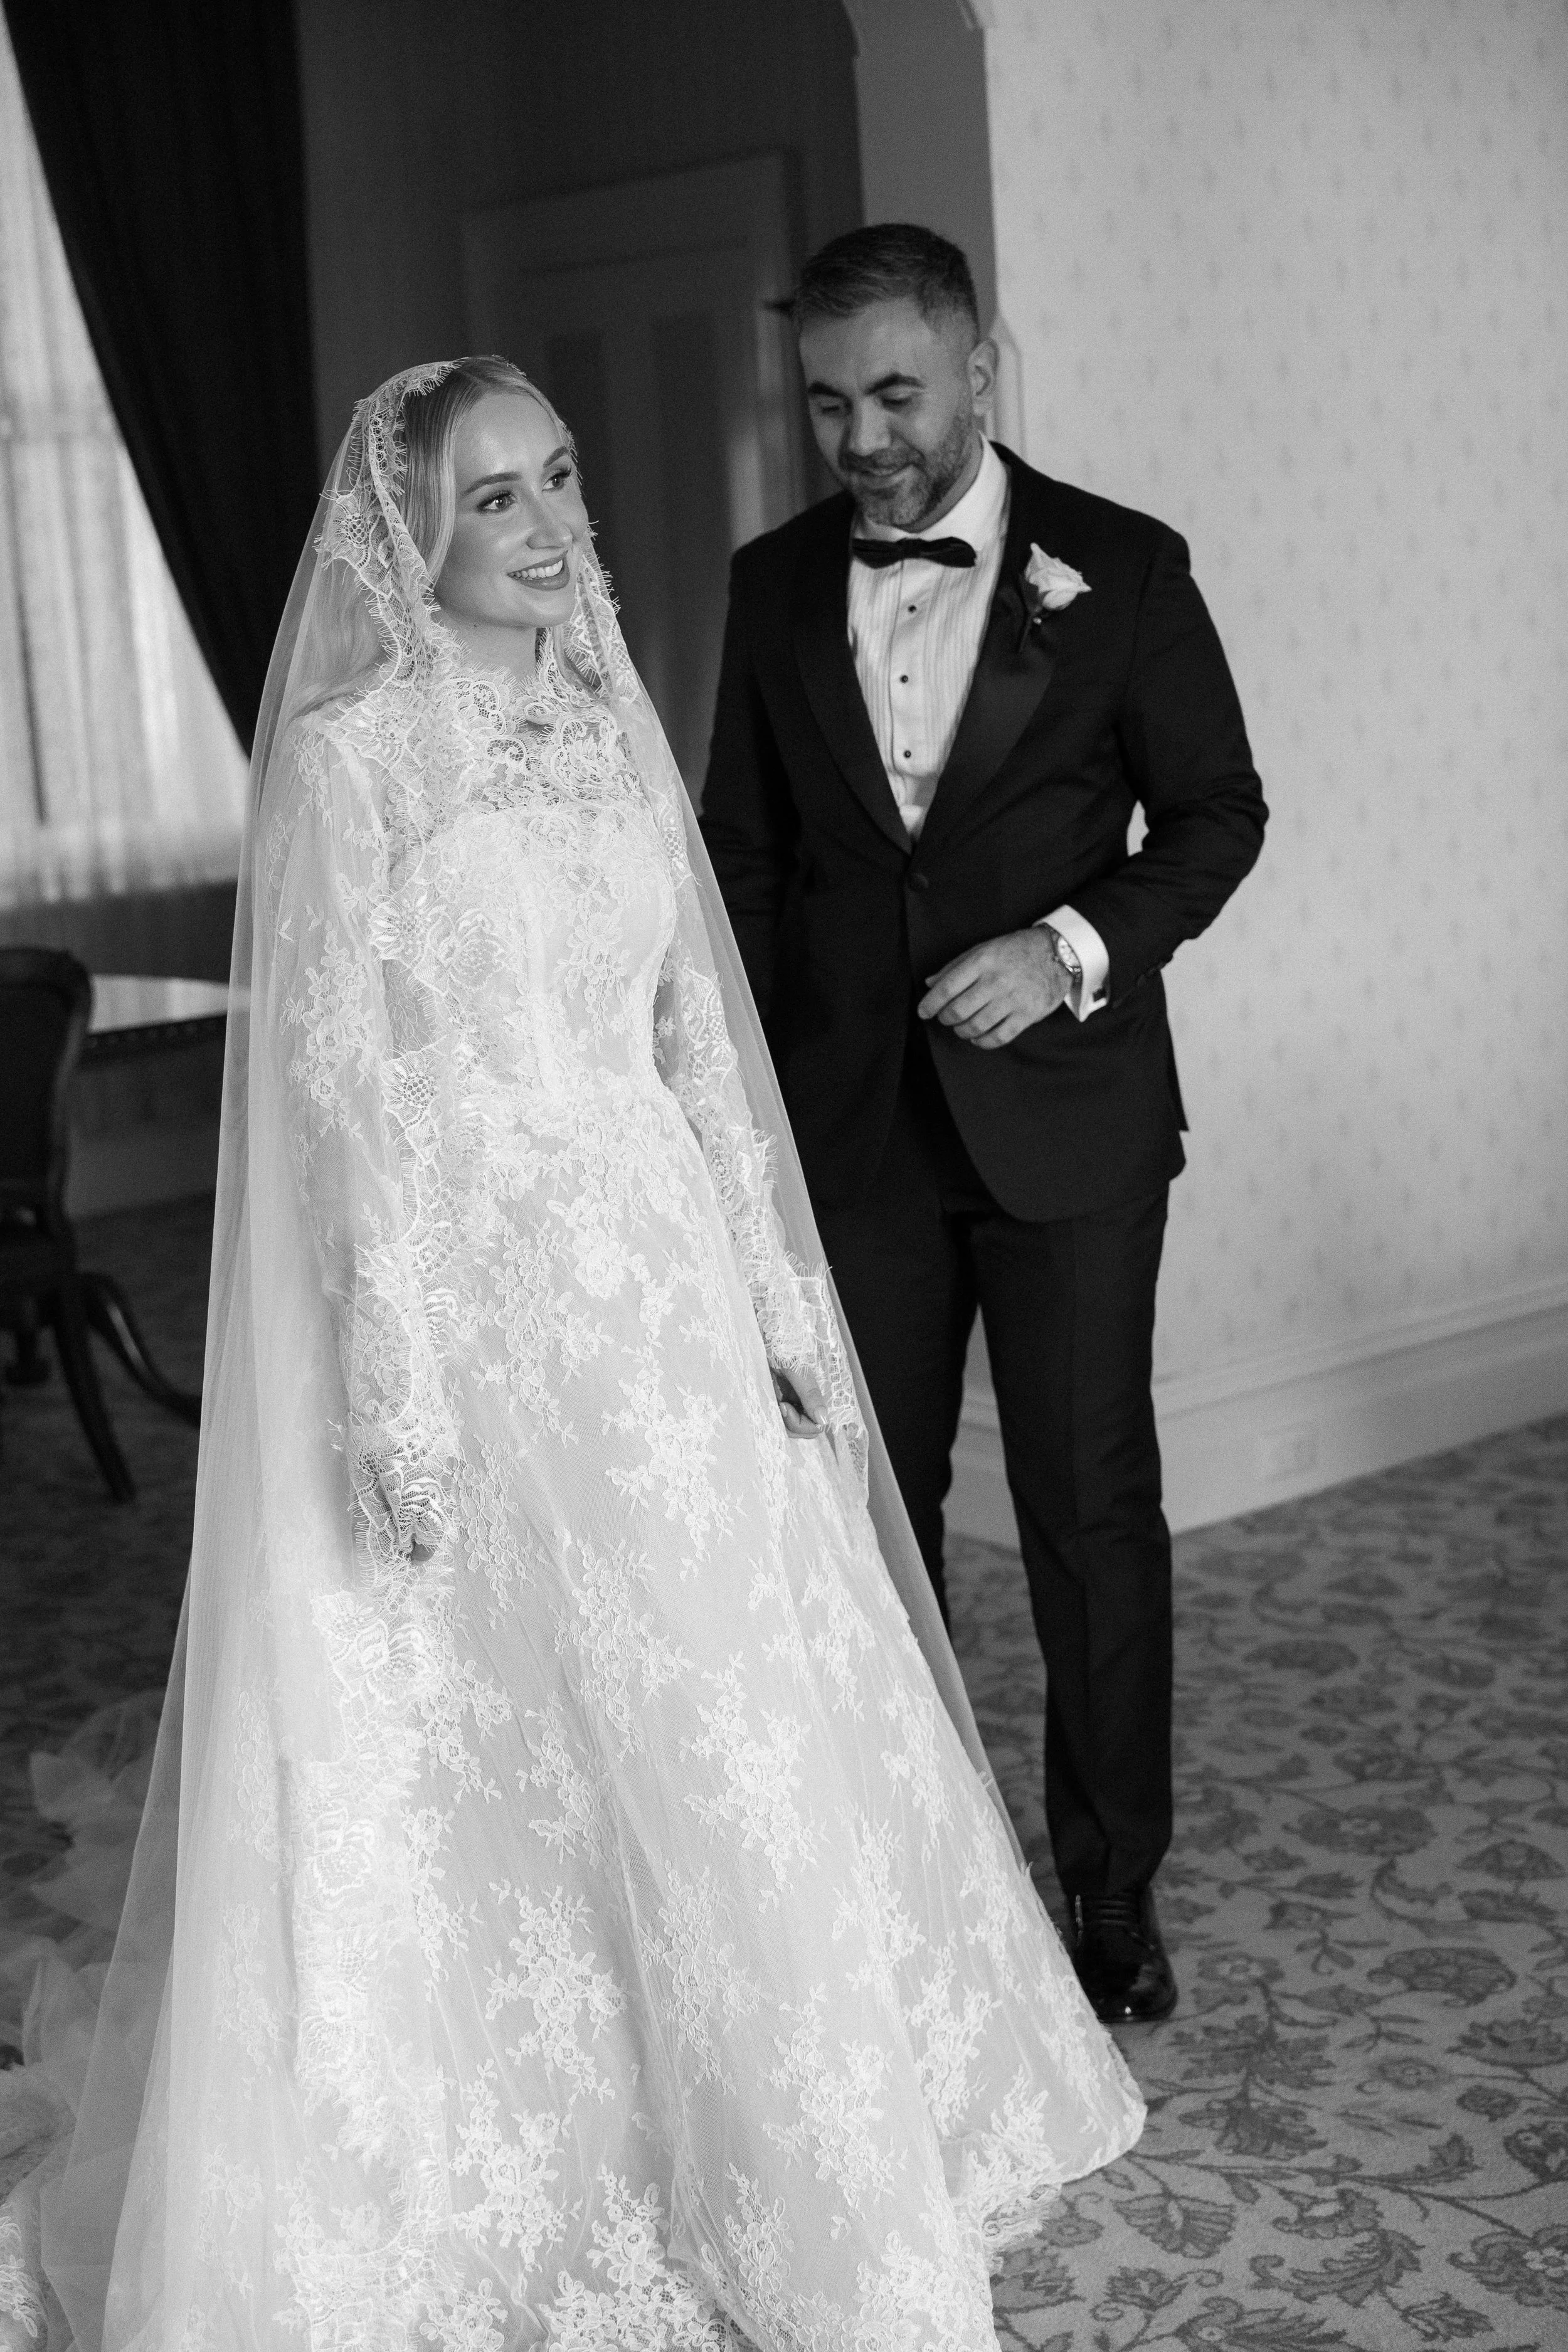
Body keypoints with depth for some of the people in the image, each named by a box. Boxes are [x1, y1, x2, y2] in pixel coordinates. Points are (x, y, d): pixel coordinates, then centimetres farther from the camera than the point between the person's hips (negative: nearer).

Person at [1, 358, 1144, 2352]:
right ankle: (436, 2188, 24)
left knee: (709, 1721, 14)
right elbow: (340, 1081, -12)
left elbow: (695, 1030, 12)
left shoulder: (614, 725, 9)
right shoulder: (348, 749, -9)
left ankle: (765, 2155, 35)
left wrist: (775, 1288, 10)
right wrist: (405, 1388, -16)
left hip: (656, 1276, 6)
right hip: (461, 1287, -6)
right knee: (465, 1755, 4)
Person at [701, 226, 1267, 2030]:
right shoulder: (774, 586, 5)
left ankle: (1114, 1888, 21)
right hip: (850, 1120, 3)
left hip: (1063, 1110, -2)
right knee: (866, 1505, 9)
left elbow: (1216, 810, 1)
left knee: (1092, 1509, 4)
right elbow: (744, 850, 10)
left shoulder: (1121, 569, -4)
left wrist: (1077, 945, -16)